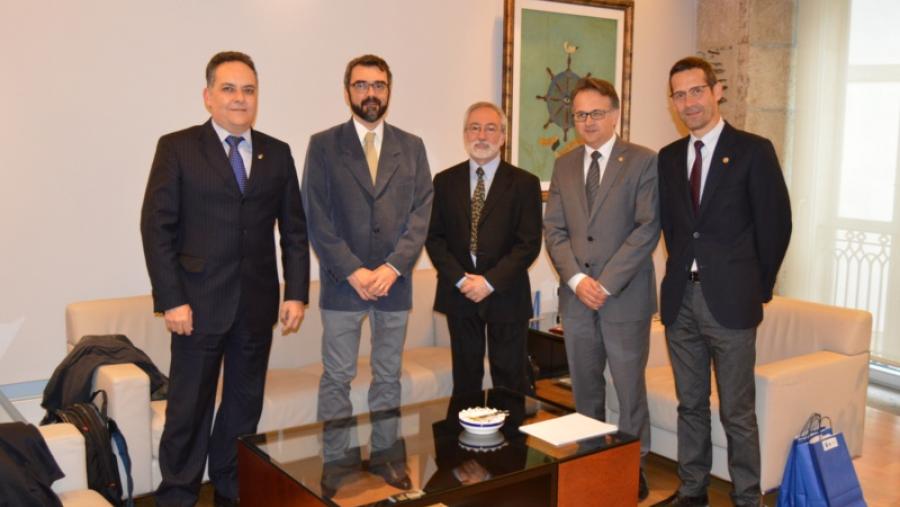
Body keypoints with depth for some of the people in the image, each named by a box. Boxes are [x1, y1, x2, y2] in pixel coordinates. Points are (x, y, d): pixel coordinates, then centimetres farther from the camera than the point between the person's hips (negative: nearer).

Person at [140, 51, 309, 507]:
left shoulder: (277, 154, 8)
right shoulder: (177, 148, -1)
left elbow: (295, 230, 8)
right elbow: (156, 227, -5)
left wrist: (296, 293, 2)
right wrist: (171, 300, -11)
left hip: (257, 303, 3)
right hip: (199, 302, -3)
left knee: (245, 404, 12)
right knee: (189, 406, 6)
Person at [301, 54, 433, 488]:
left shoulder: (411, 147, 8)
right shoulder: (323, 145, 1)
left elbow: (421, 213, 2)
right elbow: (316, 218, -5)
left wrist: (393, 267, -10)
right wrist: (353, 272, -12)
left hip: (395, 282, 2)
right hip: (342, 283, -2)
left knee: (388, 377, 12)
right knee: (336, 379, 5)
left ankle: (383, 456, 25)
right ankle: (336, 463, 17)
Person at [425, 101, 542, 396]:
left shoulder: (524, 183, -1)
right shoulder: (445, 181, 6)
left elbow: (529, 243, -6)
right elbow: (434, 237, 3)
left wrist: (490, 281, -14)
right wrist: (460, 279, -10)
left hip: (506, 295, -2)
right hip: (459, 294, 2)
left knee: (510, 379, 5)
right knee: (465, 378, 11)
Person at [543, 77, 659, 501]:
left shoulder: (643, 162, -3)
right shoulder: (564, 165, 11)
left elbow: (647, 229, -11)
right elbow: (554, 230, 6)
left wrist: (606, 283, -15)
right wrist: (577, 279, -8)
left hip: (625, 297, -4)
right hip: (575, 297, 4)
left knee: (629, 386, 3)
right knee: (584, 387, 12)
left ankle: (633, 467, 17)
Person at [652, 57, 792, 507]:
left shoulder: (753, 150, -4)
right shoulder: (668, 158, 10)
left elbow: (776, 224, -3)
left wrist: (758, 286, 1)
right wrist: (682, 272, 9)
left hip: (730, 300, -5)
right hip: (681, 299, 5)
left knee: (737, 411, 2)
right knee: (690, 404, 15)